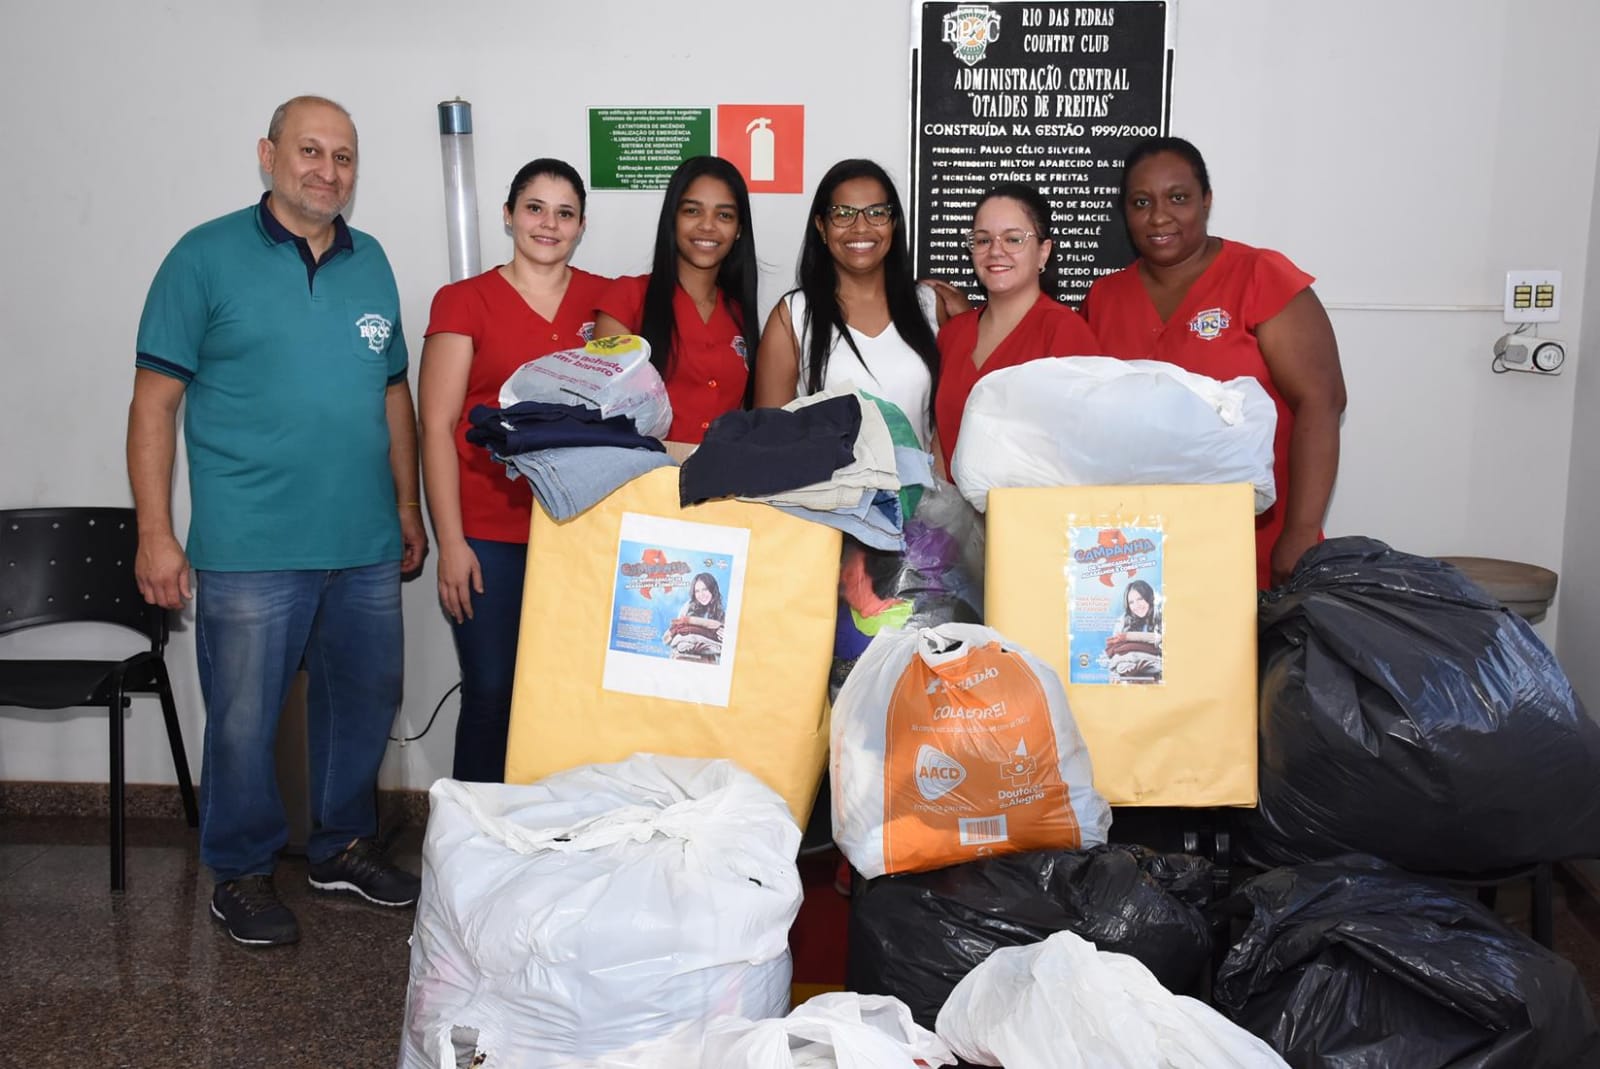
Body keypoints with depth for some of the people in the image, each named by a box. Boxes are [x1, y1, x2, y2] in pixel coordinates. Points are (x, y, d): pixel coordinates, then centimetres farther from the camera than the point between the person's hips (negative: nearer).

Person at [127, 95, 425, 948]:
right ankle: (240, 873, 25)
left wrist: (408, 508, 15)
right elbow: (154, 402, -5)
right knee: (243, 720, 5)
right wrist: (156, 534, -10)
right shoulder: (207, 257, -3)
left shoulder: (371, 262, 11)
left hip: (367, 546, 5)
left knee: (364, 704, 15)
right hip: (250, 551, -5)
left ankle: (343, 846, 34)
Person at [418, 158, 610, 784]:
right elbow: (436, 427, -1)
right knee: (491, 694, 2)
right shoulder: (464, 302, 3)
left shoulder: (606, 301, 10)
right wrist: (451, 544, -7)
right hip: (490, 536, -2)